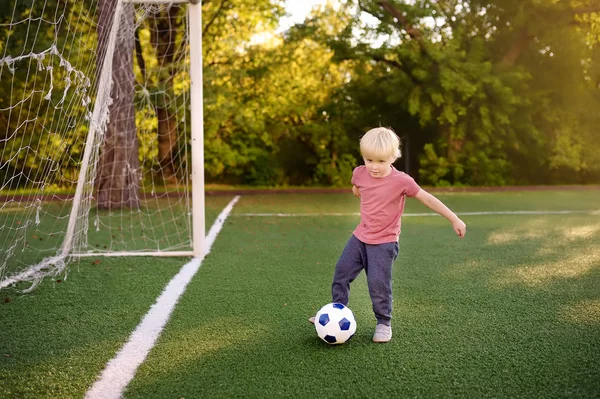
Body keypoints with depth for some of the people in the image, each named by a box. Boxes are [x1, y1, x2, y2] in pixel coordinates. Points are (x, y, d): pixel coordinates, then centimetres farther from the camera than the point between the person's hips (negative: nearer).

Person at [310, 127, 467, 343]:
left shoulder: (401, 181, -20)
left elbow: (427, 198, -14)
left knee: (378, 283, -7)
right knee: (341, 272, 10)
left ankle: (384, 323, 16)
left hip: (384, 243, -5)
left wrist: (455, 219, -14)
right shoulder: (360, 173, -6)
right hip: (360, 236, 6)